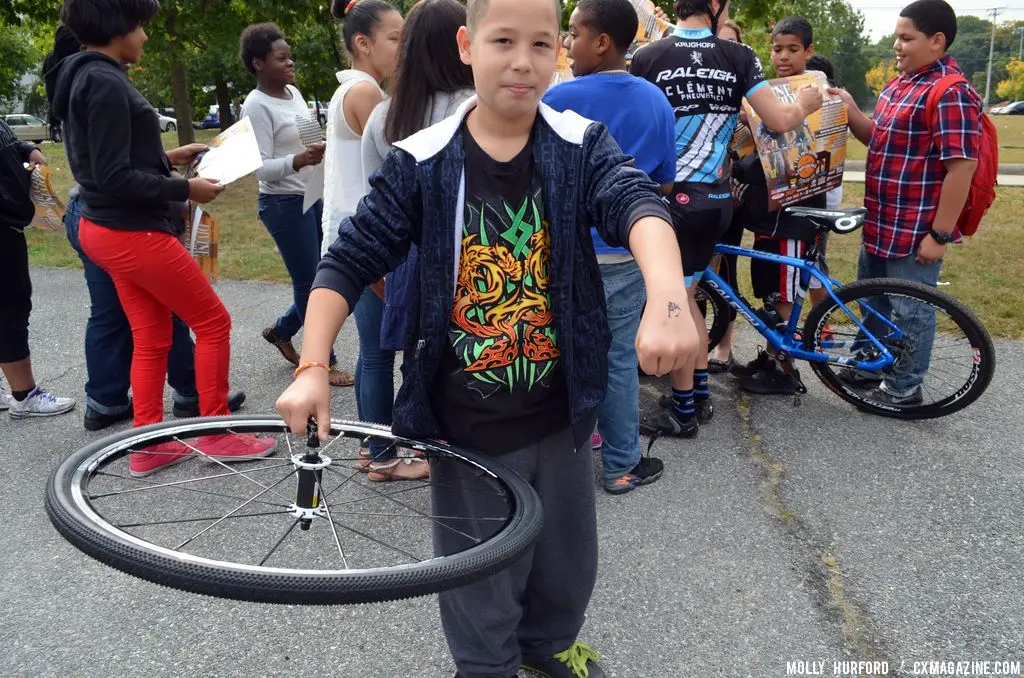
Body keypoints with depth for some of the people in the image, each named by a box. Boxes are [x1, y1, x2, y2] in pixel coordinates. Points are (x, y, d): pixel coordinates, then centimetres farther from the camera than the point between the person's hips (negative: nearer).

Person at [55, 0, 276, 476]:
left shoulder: (82, 77, 13)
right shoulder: (106, 83, -19)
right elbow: (114, 177, -23)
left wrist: (167, 157, 15)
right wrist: (186, 190, -17)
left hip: (109, 229, 10)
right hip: (133, 232, -10)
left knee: (150, 339, 14)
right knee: (213, 322, 1)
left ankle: (148, 445, 20)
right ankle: (217, 432, 11)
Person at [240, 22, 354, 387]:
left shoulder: (294, 93, 9)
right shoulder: (257, 106, -15)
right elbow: (261, 167, -21)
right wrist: (297, 161, -35)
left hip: (314, 198, 8)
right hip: (284, 204, -8)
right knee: (310, 282, -1)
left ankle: (281, 331, 34)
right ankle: (325, 361, 12)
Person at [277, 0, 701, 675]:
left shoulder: (582, 146, -7)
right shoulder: (422, 162, -9)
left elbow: (640, 205, -25)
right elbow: (349, 262, -8)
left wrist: (668, 299, -46)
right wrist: (313, 368, -20)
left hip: (560, 412, 2)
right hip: (466, 422, -2)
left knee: (569, 560, 22)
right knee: (480, 576, 15)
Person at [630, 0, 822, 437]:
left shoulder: (646, 58, -8)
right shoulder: (739, 57, -1)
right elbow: (779, 121, -5)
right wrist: (804, 104, 16)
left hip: (673, 198, -4)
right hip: (717, 199, 4)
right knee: (684, 295, 19)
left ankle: (684, 410, 14)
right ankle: (700, 393, 27)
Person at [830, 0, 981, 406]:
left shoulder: (950, 94, -20)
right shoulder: (902, 82, 10)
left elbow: (962, 166, -22)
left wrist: (939, 234, -21)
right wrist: (851, 112, -1)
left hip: (916, 229, -10)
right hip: (882, 222, 10)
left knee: (910, 308, 5)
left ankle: (905, 388, 19)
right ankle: (869, 366, 39)